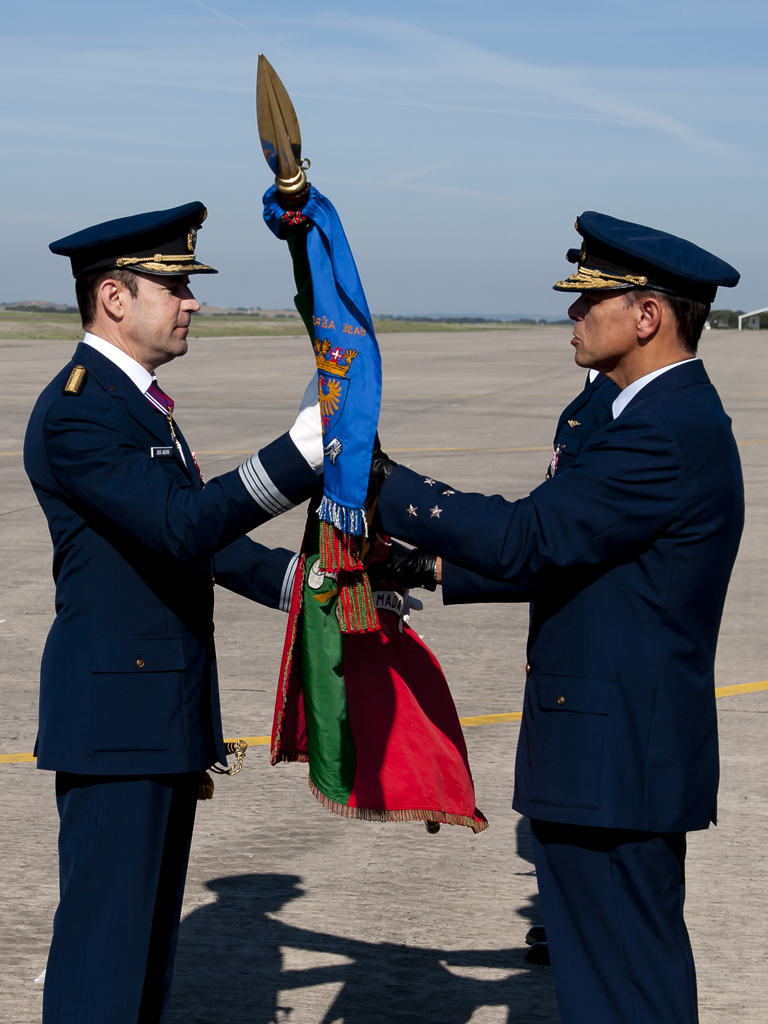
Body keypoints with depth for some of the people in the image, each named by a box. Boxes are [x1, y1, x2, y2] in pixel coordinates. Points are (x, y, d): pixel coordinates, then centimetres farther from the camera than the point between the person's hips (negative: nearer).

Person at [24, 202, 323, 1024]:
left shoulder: (137, 399, 15)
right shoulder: (75, 412, -18)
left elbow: (197, 532, 18)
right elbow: (180, 525, -30)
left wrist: (295, 579, 6)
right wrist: (299, 454, -33)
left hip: (165, 707, 10)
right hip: (114, 711, -10)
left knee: (150, 924, 17)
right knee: (104, 927, -4)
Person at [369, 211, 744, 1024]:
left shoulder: (668, 433, -21)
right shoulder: (672, 415, 13)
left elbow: (529, 537, -24)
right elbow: (563, 550, 17)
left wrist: (383, 483, -18)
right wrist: (439, 564, 12)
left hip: (616, 760, -11)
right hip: (630, 750, 11)